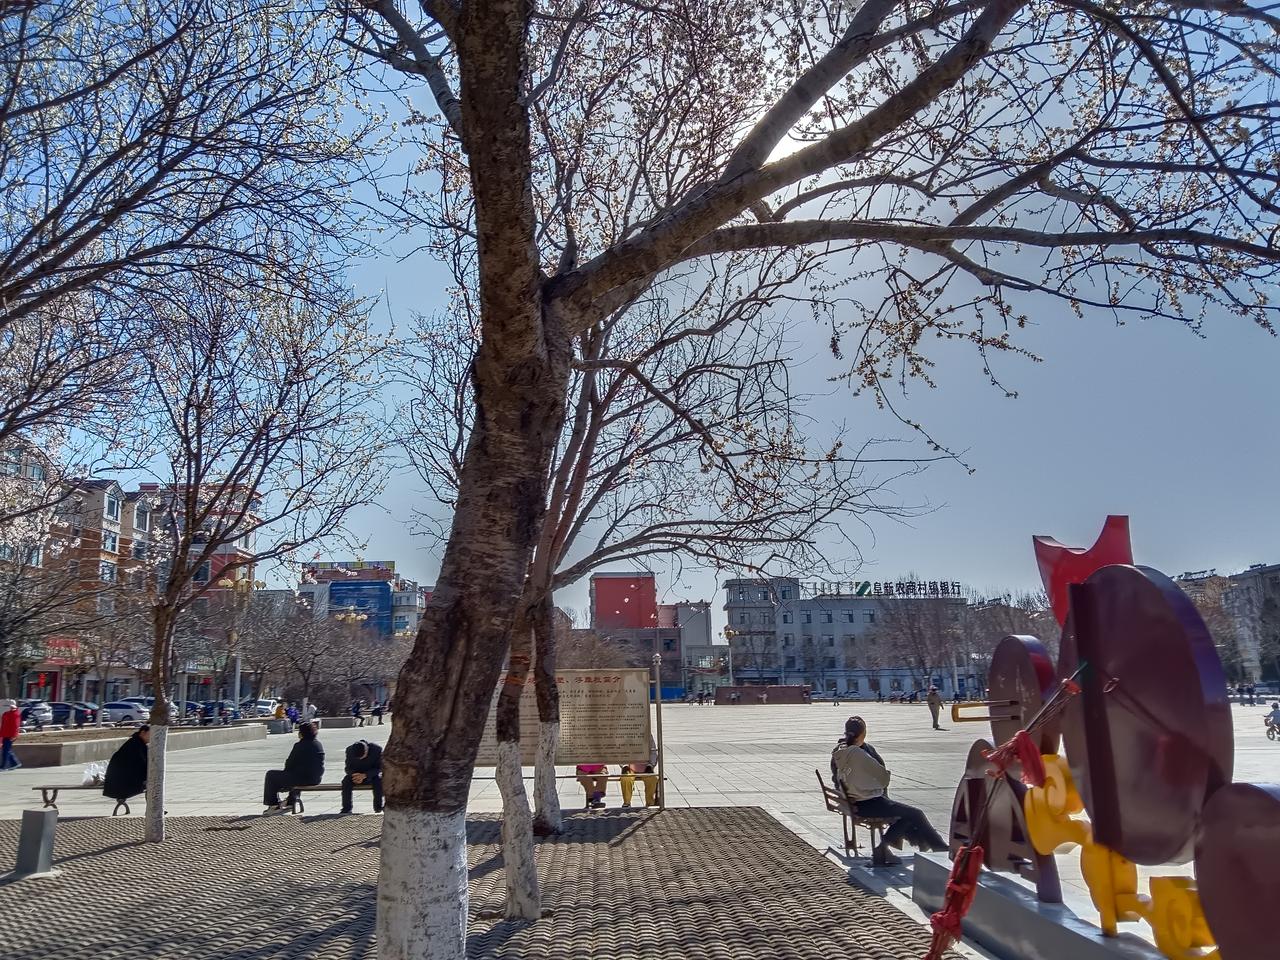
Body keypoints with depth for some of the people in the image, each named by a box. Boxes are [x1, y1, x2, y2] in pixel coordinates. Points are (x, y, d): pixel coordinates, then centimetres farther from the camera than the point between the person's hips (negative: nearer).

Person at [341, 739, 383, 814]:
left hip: (372, 775, -2)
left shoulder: (377, 749, -21)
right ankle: (346, 808, -23)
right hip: (356, 774, 2)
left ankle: (378, 807, -23)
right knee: (346, 780, -29)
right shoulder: (350, 750, -14)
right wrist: (354, 775, -30)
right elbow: (348, 768, -7)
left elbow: (380, 768, -19)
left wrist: (364, 775, -34)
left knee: (378, 780, -35)